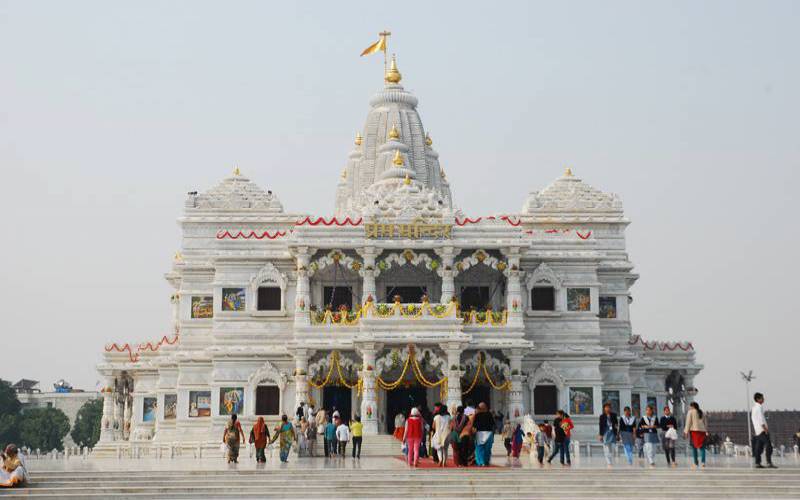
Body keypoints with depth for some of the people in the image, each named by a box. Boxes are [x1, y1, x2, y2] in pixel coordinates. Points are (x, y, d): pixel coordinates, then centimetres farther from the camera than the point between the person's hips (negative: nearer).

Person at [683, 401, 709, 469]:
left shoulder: (690, 412, 1)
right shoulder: (701, 413, 17)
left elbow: (688, 422, -5)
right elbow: (705, 423, 17)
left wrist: (686, 431, -5)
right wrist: (706, 432, 18)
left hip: (694, 430, -4)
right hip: (702, 431, 4)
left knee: (694, 447, 1)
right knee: (702, 447, 3)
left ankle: (696, 463, -1)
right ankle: (703, 461, -13)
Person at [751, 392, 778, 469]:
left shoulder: (754, 407, 17)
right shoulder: (759, 407, -12)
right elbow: (761, 419, -19)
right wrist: (765, 428, -19)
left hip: (757, 430, 10)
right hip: (762, 429, -10)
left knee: (759, 447, 9)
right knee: (768, 446, -11)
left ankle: (757, 463, 7)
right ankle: (769, 463, -17)